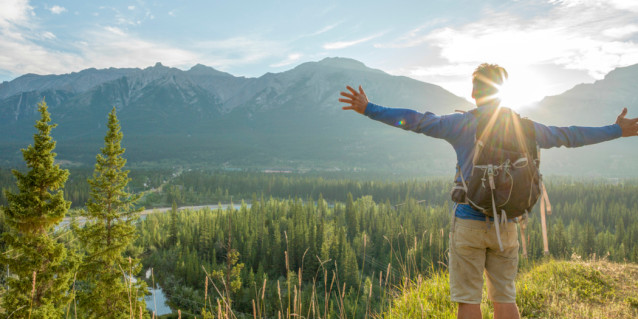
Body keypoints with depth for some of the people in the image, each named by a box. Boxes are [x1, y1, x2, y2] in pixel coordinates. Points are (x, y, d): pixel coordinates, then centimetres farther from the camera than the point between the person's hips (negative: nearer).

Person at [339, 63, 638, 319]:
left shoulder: (462, 124, -6)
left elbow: (416, 121, -10)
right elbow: (568, 135, 15)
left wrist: (369, 109, -5)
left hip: (469, 224, -4)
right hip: (506, 226, 4)